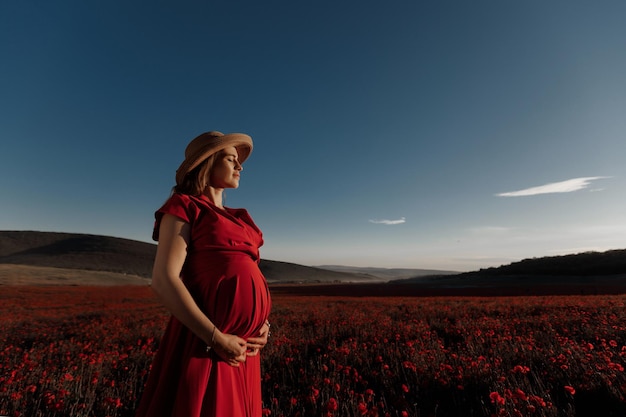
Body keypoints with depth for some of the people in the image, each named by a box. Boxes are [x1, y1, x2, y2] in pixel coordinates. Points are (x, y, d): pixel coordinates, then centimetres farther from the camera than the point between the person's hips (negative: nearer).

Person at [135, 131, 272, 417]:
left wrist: (262, 322, 3)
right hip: (206, 343, -7)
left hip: (243, 343, 7)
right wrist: (217, 339, -17)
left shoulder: (234, 218, 17)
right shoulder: (184, 207, -4)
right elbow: (164, 280, -15)